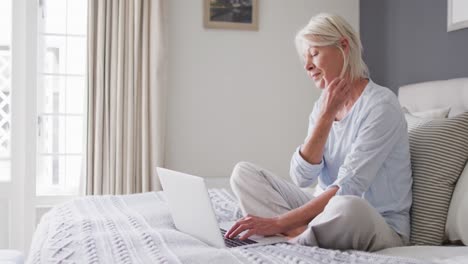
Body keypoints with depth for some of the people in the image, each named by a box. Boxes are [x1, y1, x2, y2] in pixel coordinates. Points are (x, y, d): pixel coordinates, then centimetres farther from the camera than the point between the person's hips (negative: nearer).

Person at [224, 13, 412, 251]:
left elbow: (347, 188, -24)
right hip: (328, 212, 7)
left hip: (380, 226, -7)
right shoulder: (323, 106, 7)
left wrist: (279, 223, -30)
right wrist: (325, 116, -14)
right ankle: (308, 236, -20)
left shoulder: (380, 105, -16)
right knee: (243, 172, -4)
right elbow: (302, 177, -6)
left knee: (347, 206, -43)